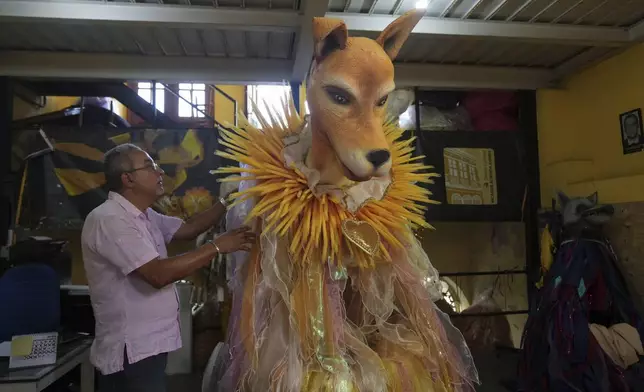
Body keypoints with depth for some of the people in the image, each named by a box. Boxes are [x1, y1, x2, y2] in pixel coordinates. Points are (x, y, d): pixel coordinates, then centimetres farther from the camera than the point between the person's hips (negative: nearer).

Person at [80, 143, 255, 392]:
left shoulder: (144, 216, 10)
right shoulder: (109, 219, -21)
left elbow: (188, 228, 14)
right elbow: (158, 274, -29)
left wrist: (227, 202, 5)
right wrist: (217, 247, -25)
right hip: (131, 351, -9)